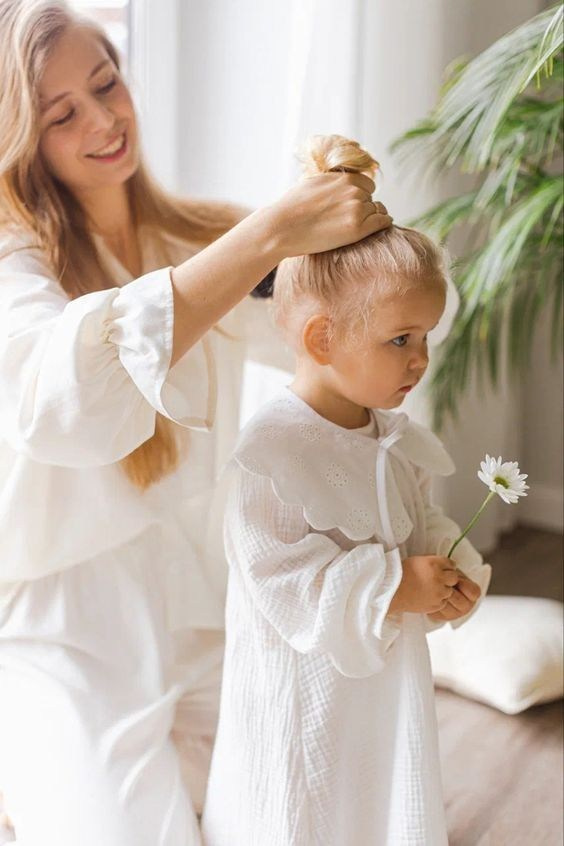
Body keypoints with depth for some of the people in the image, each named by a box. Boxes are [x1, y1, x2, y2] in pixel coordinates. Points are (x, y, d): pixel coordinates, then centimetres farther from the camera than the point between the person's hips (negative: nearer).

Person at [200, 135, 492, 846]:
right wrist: (392, 588, -23)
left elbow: (423, 521, 13)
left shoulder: (397, 441, 1)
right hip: (302, 688, -7)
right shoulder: (273, 449, -22)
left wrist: (454, 574, -9)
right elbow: (274, 572, -24)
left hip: (387, 679, 7)